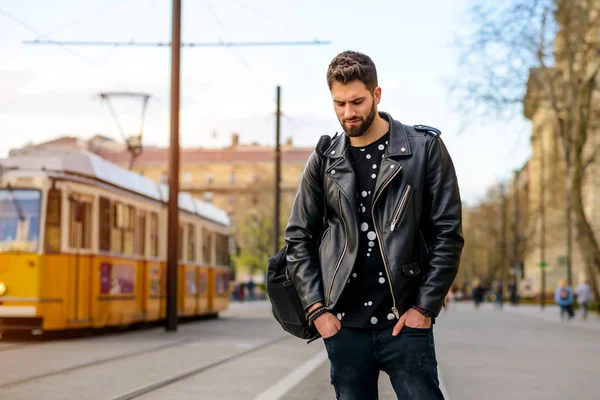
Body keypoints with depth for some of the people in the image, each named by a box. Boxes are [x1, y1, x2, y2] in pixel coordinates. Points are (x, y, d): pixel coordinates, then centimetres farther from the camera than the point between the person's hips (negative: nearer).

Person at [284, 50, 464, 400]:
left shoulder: (424, 148, -1)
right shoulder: (324, 161, 6)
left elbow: (448, 233, -2)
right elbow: (299, 238, 10)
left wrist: (425, 307, -8)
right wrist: (316, 308, 0)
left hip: (404, 321, -2)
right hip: (345, 326, 3)